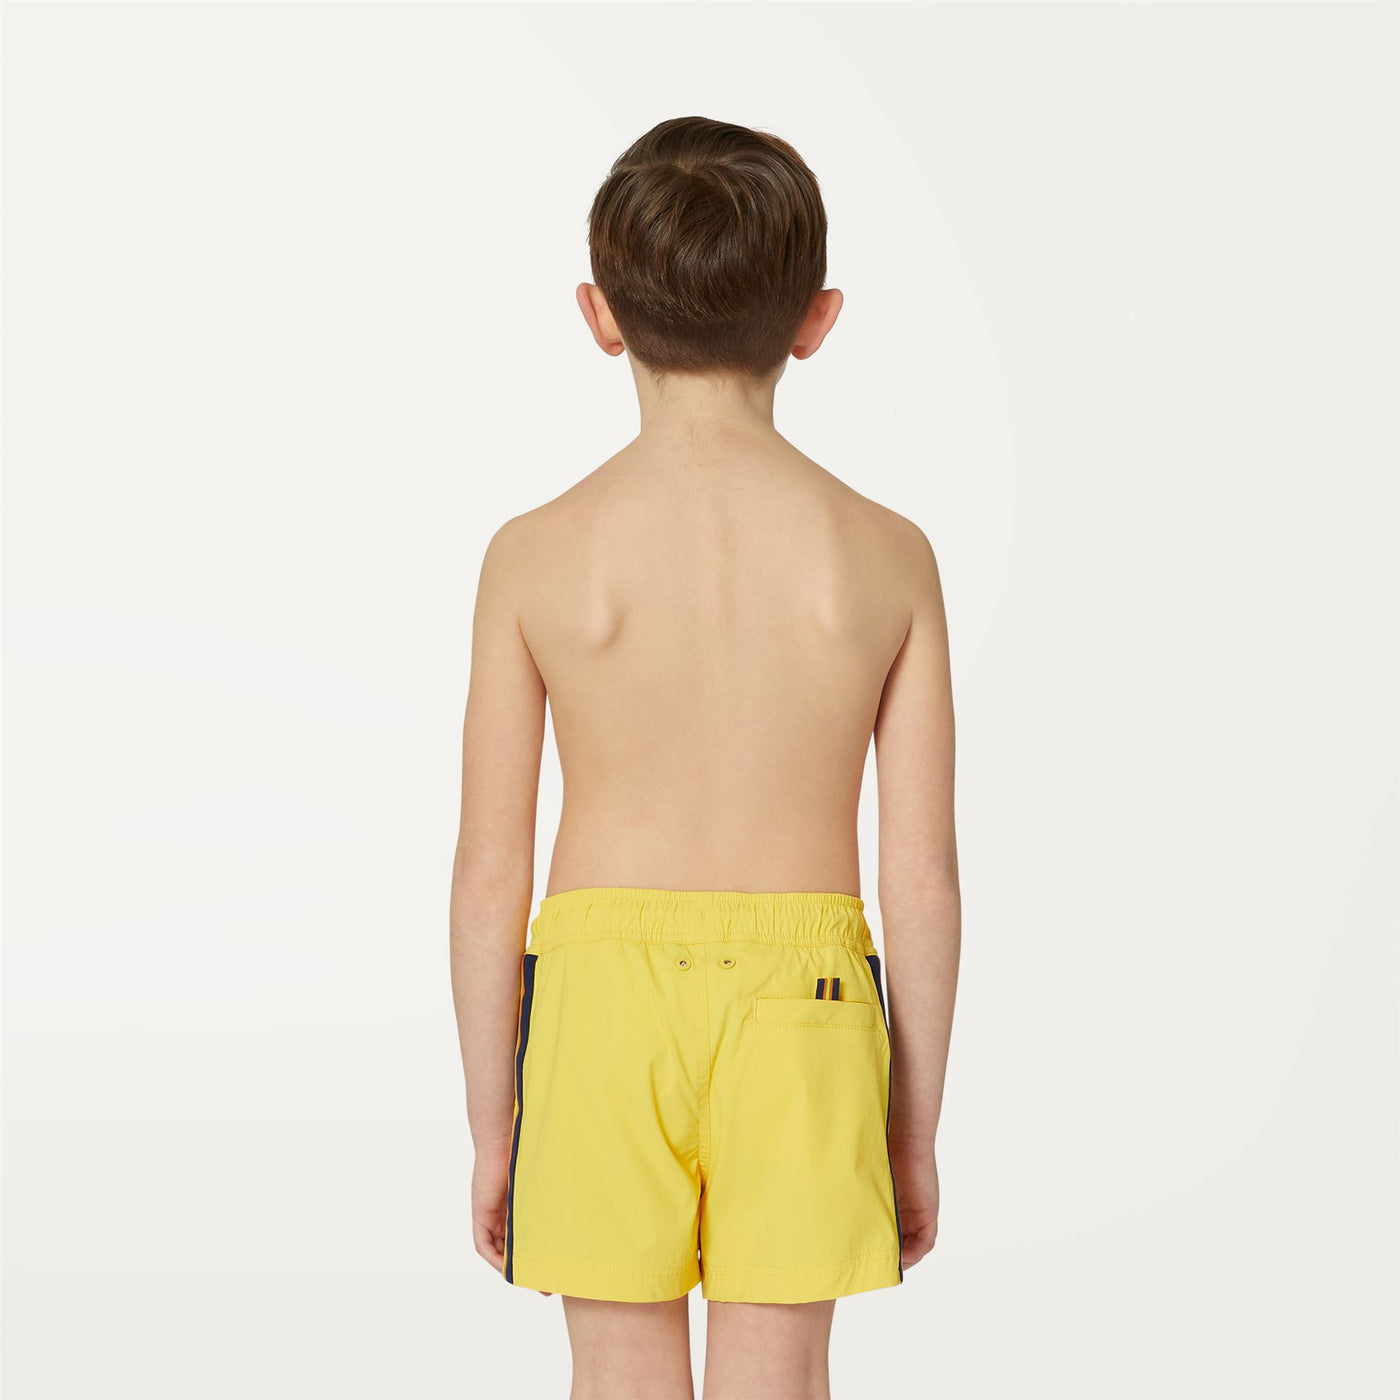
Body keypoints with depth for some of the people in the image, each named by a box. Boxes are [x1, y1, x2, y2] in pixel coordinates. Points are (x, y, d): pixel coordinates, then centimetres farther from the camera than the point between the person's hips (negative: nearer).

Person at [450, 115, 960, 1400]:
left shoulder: (539, 555, -5)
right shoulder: (886, 555, -3)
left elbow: (490, 873, -4)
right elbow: (925, 875, -2)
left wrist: (491, 1129, 7)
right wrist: (915, 1130, 9)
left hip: (599, 1000, 0)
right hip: (802, 1006, 0)